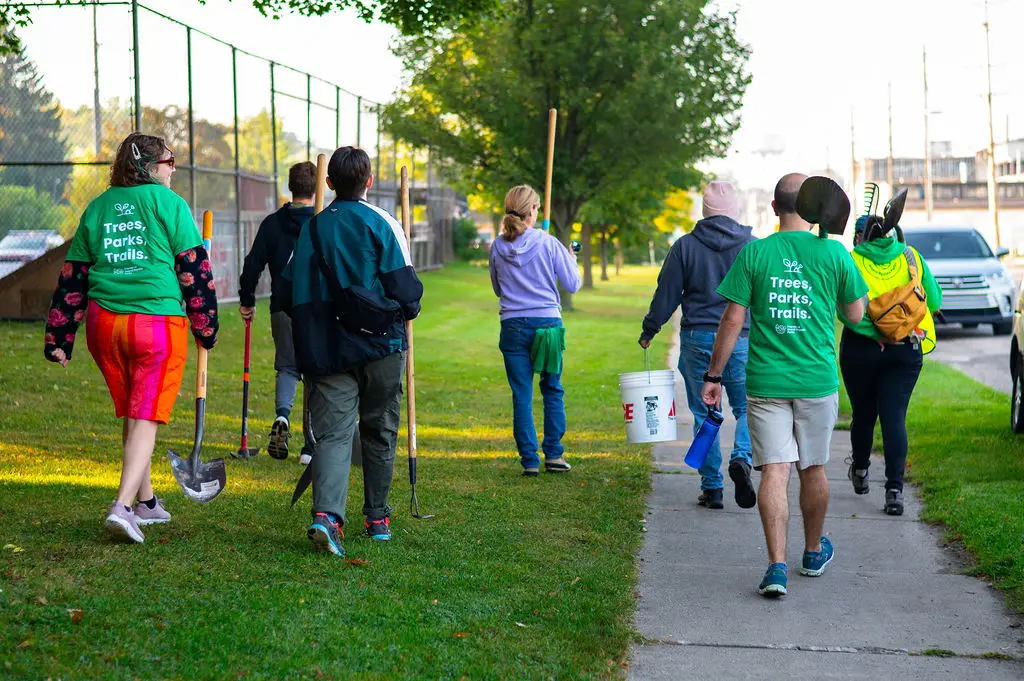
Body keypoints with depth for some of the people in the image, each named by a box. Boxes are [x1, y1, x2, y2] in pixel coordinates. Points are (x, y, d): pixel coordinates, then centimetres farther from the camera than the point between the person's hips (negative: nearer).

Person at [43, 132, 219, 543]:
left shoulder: (97, 208, 12)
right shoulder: (167, 202, -2)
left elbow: (72, 277, 13)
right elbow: (193, 267, -3)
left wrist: (58, 337, 16)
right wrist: (206, 326, 5)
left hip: (104, 323, 5)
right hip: (159, 322, -5)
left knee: (131, 416, 19)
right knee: (146, 418, -4)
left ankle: (146, 502, 28)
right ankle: (123, 506, -18)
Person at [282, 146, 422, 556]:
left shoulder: (310, 228, 5)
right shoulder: (382, 225, -6)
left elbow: (293, 294, 7)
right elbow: (406, 290, -9)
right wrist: (406, 310, 13)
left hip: (327, 349, 2)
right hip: (381, 346, -2)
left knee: (332, 431, -3)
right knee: (379, 431, 14)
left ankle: (326, 513, -26)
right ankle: (377, 517, 23)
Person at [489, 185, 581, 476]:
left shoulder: (498, 248, 1)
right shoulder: (548, 244, -7)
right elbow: (572, 284, 0)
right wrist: (572, 261, 19)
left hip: (513, 326, 2)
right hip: (547, 321, -1)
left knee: (522, 395, 5)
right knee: (553, 390, 13)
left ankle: (530, 460, 3)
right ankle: (554, 454, 12)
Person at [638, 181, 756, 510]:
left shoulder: (685, 245, -1)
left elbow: (667, 294, 2)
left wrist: (649, 330, 15)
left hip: (696, 338, 1)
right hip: (740, 339, 0)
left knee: (705, 415, 8)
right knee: (747, 408, 11)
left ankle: (711, 487, 8)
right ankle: (742, 458, -17)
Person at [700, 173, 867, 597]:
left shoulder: (754, 253, -3)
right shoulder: (833, 253, -3)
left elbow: (733, 320, -3)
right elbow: (855, 315, 6)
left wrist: (714, 376, 3)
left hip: (765, 382, -1)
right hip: (817, 381, 1)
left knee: (774, 470, -3)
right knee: (812, 469, 16)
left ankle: (777, 565, -13)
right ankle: (814, 553, 33)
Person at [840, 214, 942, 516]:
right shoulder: (911, 257, 3)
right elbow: (934, 301, 4)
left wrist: (875, 333, -15)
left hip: (861, 348, -1)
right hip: (906, 351, 1)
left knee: (863, 414, 16)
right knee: (895, 418, -1)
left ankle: (860, 471, 38)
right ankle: (894, 489, -13)